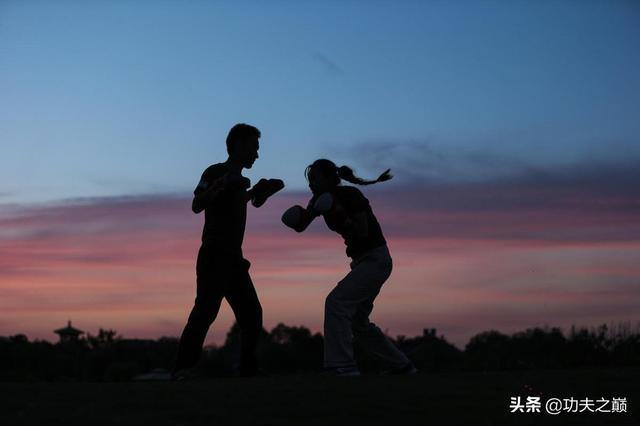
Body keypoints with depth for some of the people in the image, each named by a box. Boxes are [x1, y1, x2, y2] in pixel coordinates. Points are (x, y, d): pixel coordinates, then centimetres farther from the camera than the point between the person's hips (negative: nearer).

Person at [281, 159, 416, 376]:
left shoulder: (350, 195, -18)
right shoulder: (321, 200, 4)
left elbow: (363, 233, -21)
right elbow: (301, 226, 0)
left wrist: (341, 217, -33)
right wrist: (296, 217, -21)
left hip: (375, 258, -9)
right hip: (361, 260, 10)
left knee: (337, 302, -22)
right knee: (357, 321, 13)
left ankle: (342, 366, -22)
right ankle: (401, 366, 24)